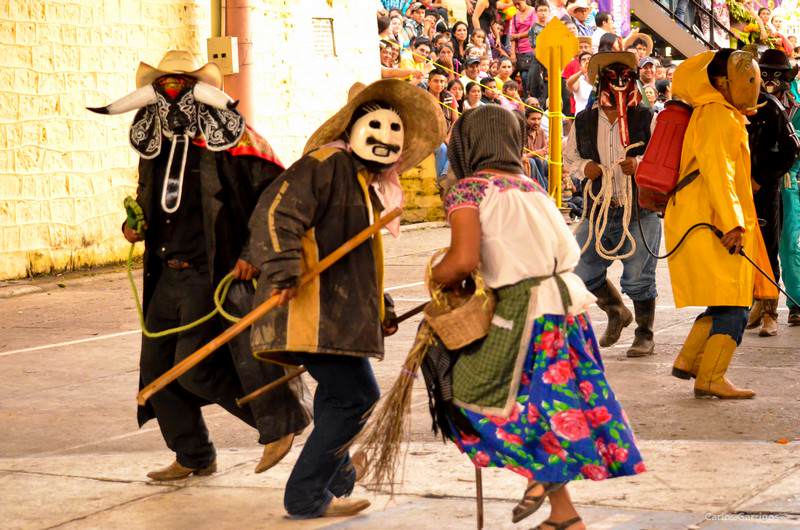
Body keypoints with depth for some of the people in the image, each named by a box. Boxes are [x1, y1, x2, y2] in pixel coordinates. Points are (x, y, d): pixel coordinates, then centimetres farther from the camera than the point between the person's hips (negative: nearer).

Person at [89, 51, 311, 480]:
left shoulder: (228, 139, -9)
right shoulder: (153, 147, 12)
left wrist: (254, 252, -15)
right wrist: (134, 226, 8)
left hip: (217, 273, -8)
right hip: (167, 275, 8)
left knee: (193, 367, -14)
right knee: (157, 369, 7)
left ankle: (280, 418, 5)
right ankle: (193, 457, 23)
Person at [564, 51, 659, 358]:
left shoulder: (647, 119, -4)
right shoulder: (584, 121, 6)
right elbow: (569, 157, 18)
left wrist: (640, 165, -21)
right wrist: (584, 166, -3)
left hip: (640, 210, -4)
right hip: (599, 210, 4)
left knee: (638, 277, 0)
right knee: (582, 271, 5)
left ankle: (645, 334, 19)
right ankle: (616, 312, 31)